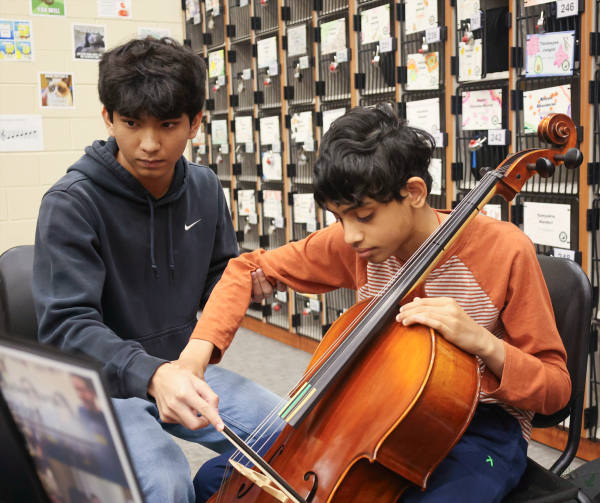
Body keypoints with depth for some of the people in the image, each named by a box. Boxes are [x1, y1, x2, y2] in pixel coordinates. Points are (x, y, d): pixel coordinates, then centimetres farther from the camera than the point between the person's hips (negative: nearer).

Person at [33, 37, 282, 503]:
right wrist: (151, 373, -38)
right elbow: (67, 325, -21)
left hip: (182, 370, 5)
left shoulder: (204, 188, 2)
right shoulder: (70, 203, -16)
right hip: (103, 383, -5)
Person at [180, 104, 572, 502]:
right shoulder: (353, 244, -7)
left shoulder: (504, 251, -18)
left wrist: (484, 342, -30)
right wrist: (198, 349, -11)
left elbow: (555, 390, -10)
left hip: (481, 429, -3)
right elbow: (250, 268, 5)